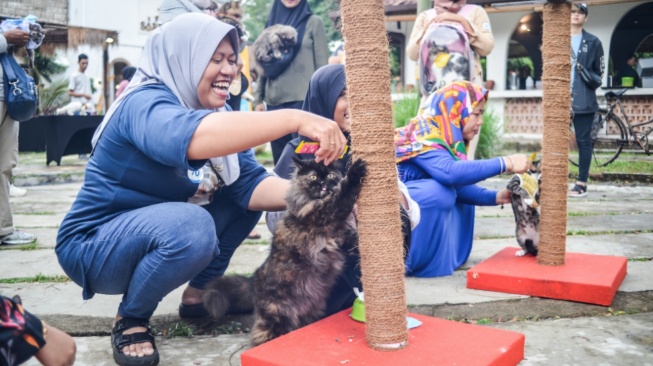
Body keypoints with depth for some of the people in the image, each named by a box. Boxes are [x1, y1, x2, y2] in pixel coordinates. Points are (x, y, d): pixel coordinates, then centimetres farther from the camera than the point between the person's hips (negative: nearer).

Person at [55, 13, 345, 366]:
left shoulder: (216, 112, 0)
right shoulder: (145, 104, -25)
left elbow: (250, 185, -12)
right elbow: (191, 136, -49)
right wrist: (294, 119, -52)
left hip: (161, 231, 8)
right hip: (94, 246, -8)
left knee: (247, 198, -2)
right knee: (190, 226, -34)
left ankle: (199, 293, 10)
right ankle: (130, 319, -8)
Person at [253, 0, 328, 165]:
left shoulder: (313, 22, 4)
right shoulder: (272, 23, 16)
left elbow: (322, 65, 0)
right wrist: (258, 99, 11)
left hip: (303, 100, -4)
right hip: (274, 102, 5)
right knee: (280, 159, 7)